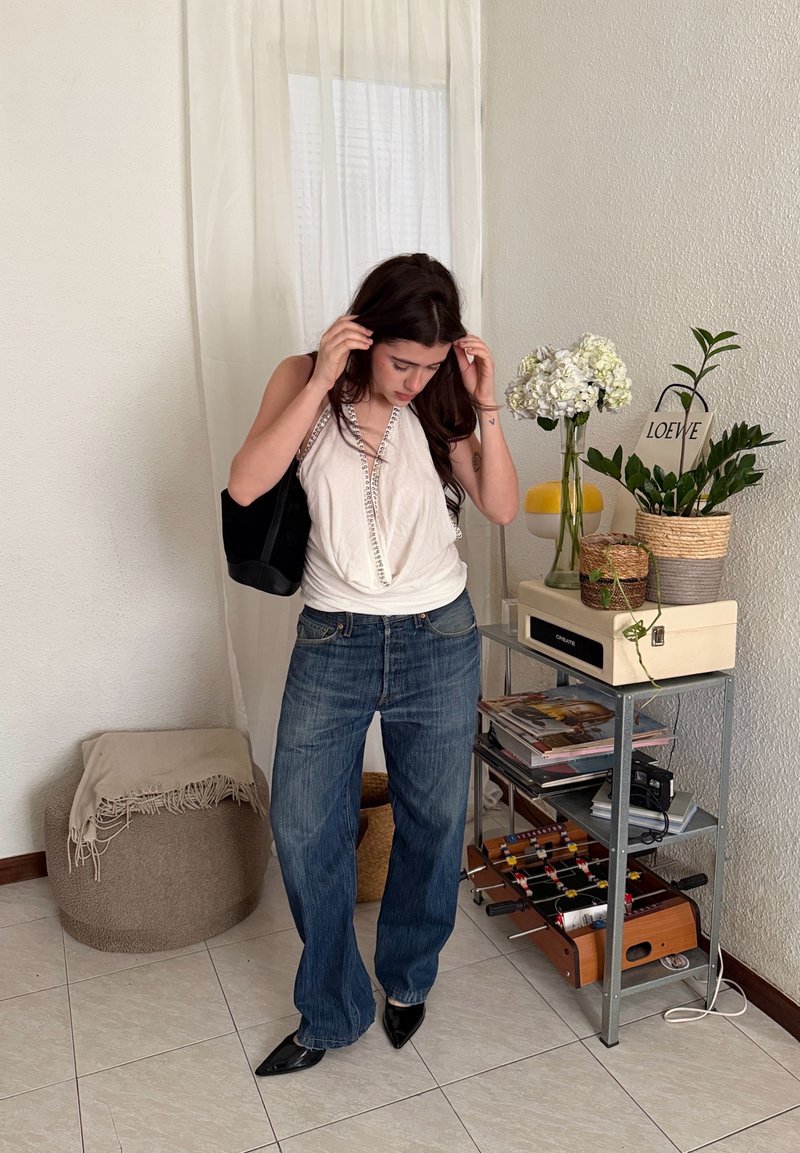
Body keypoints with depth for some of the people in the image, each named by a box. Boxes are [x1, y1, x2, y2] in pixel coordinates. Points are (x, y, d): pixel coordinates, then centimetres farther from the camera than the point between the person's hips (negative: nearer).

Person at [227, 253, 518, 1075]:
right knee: (302, 827, 4)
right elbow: (245, 485, -19)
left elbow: (502, 508, -4)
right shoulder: (305, 380, -5)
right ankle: (331, 1013, 28)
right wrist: (320, 381, -23)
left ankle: (407, 980, 40)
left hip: (439, 639, 1)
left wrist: (485, 406, -14)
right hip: (335, 639, 0)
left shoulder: (438, 401, -2)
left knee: (433, 821, 13)